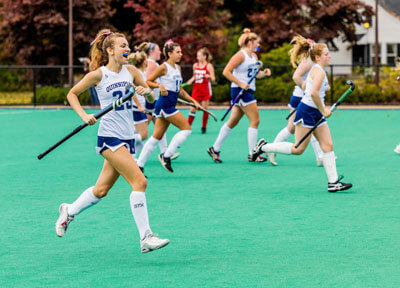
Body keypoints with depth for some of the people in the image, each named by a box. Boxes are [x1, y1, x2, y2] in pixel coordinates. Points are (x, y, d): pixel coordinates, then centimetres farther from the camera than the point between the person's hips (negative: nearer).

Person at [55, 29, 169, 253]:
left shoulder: (130, 71, 7)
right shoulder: (98, 75, -7)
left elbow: (151, 98, 16)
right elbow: (72, 94, 6)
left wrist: (147, 91, -7)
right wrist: (84, 116, -8)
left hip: (127, 137, 6)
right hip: (109, 136, -6)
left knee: (101, 190, 13)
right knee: (139, 181, -18)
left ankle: (69, 211, 38)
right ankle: (146, 238, -16)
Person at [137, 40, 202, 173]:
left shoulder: (178, 68, 16)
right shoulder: (164, 67, -8)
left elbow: (180, 90, 22)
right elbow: (147, 82, -5)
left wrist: (194, 101, 16)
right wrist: (159, 85, -21)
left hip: (170, 106, 8)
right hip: (165, 103, -8)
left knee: (156, 137, 8)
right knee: (186, 128, -9)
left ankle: (139, 165, 9)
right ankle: (166, 156, -4)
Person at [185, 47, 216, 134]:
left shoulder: (209, 66, -6)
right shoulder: (195, 65, 8)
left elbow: (213, 79, -7)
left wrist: (209, 76, -28)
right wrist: (191, 81, 2)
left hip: (205, 90, -4)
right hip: (196, 89, 4)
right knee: (192, 109, 0)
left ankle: (204, 127, 14)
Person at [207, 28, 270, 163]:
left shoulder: (254, 56, 14)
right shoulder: (241, 55, -13)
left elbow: (256, 74, 23)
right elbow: (226, 72, -17)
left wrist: (264, 73, 1)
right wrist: (240, 84, -21)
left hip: (247, 91, 9)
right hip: (240, 91, -9)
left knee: (233, 122, 11)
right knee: (255, 120, -8)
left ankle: (214, 149, 17)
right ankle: (252, 154, -4)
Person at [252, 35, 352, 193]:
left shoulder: (316, 70, 13)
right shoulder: (319, 71, -17)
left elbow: (304, 85, 27)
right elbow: (313, 93, -30)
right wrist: (323, 111, -21)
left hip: (316, 114, 10)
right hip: (307, 112, -10)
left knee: (328, 146, 4)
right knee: (298, 149, -3)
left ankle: (333, 182, 3)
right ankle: (264, 146, 11)